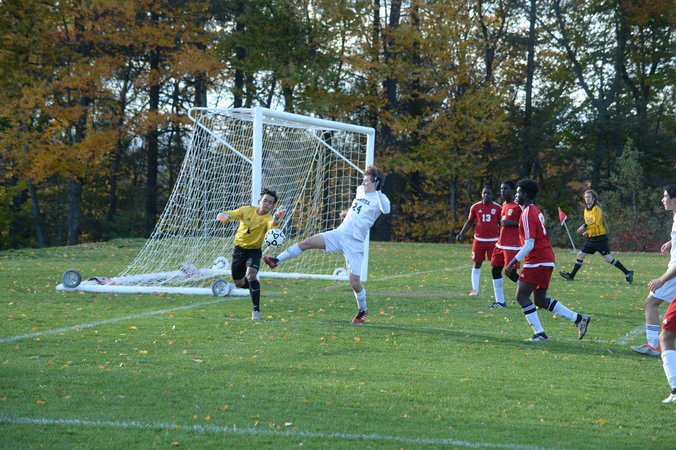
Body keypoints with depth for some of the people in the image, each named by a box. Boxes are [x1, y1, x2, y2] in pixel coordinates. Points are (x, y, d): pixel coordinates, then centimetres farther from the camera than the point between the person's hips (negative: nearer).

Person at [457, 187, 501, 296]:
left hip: (493, 241, -1)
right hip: (479, 240, 1)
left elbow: (501, 224, 7)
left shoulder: (498, 208, 0)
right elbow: (470, 221, 13)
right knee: (477, 264, 5)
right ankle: (475, 289, 11)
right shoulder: (475, 207, 2)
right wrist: (461, 233, 2)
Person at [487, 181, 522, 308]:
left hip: (512, 246, -9)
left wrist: (511, 223, -22)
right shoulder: (504, 205, 15)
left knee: (510, 273, -11)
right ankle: (500, 301, 11)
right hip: (501, 244, 9)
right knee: (495, 269, 5)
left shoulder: (518, 206, -13)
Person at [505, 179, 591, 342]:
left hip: (536, 262, -10)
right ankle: (579, 318, 11)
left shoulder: (527, 214, -14)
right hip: (547, 260, 10)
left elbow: (529, 244, -21)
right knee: (540, 300, 13)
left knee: (521, 296, -5)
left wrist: (512, 263, -20)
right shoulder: (536, 211, 16)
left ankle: (540, 334, -8)